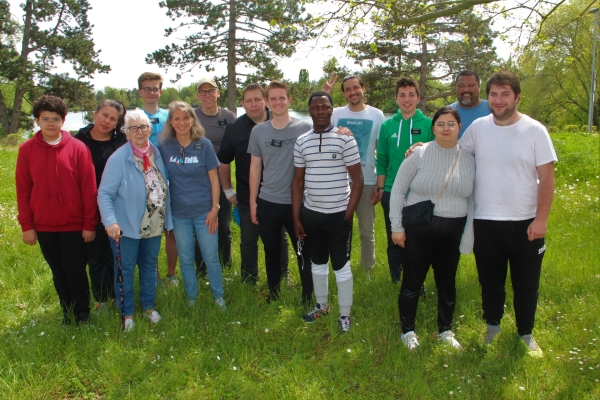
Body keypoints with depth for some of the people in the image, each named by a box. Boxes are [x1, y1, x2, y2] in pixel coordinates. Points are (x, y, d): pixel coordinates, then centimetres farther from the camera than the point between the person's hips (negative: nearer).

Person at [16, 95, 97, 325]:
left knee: (76, 272, 4)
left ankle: (83, 316, 21)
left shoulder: (78, 148, -6)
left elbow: (89, 188, -6)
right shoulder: (27, 150, 0)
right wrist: (26, 225, 1)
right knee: (58, 273, 13)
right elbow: (22, 190, 3)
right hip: (44, 225, 2)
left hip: (74, 224, -2)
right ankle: (67, 314, 29)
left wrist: (89, 223, -7)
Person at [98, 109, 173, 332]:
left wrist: (168, 220, 7)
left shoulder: (157, 154, 1)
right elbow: (105, 193, -16)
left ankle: (148, 306, 37)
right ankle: (127, 313, 27)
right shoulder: (119, 158, -14)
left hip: (154, 227, 5)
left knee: (149, 267, 19)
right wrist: (110, 222, -28)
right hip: (127, 227, -5)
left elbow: (165, 190, 6)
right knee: (126, 271, 9)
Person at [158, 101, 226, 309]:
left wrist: (215, 208, -7)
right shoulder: (164, 146, -2)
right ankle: (191, 298, 30)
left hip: (204, 211, -1)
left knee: (211, 258, 6)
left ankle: (218, 297, 24)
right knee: (185, 260, 13)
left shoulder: (204, 144, -6)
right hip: (179, 213, 2)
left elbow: (213, 178, -3)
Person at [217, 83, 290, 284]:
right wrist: (228, 191, 5)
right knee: (248, 239, 12)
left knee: (279, 238, 14)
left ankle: (283, 277, 31)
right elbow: (224, 162, 4)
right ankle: (249, 281, 28)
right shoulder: (234, 128, -4)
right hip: (247, 196, 0)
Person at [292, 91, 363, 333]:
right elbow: (298, 181, 7)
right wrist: (296, 218, 5)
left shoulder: (345, 138, -8)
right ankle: (321, 306, 36)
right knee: (317, 263, 17)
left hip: (338, 214, -4)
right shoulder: (301, 142, 4)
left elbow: (357, 179, -6)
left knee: (341, 266, 5)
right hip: (311, 213, 4)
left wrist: (349, 214, -11)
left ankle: (345, 314, 21)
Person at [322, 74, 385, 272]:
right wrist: (323, 95, -21)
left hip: (367, 182, -1)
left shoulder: (376, 115, -1)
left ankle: (368, 269, 29)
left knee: (367, 231, 11)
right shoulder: (336, 114, 1)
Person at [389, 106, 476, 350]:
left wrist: (467, 238, 3)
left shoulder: (469, 159, 2)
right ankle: (408, 331, 25)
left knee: (447, 283, 15)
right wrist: (397, 226, -7)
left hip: (452, 232, 3)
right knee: (412, 282, 6)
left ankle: (445, 330, 35)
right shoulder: (419, 154, -6)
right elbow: (398, 190, -3)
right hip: (418, 228, -2)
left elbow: (472, 200, 6)